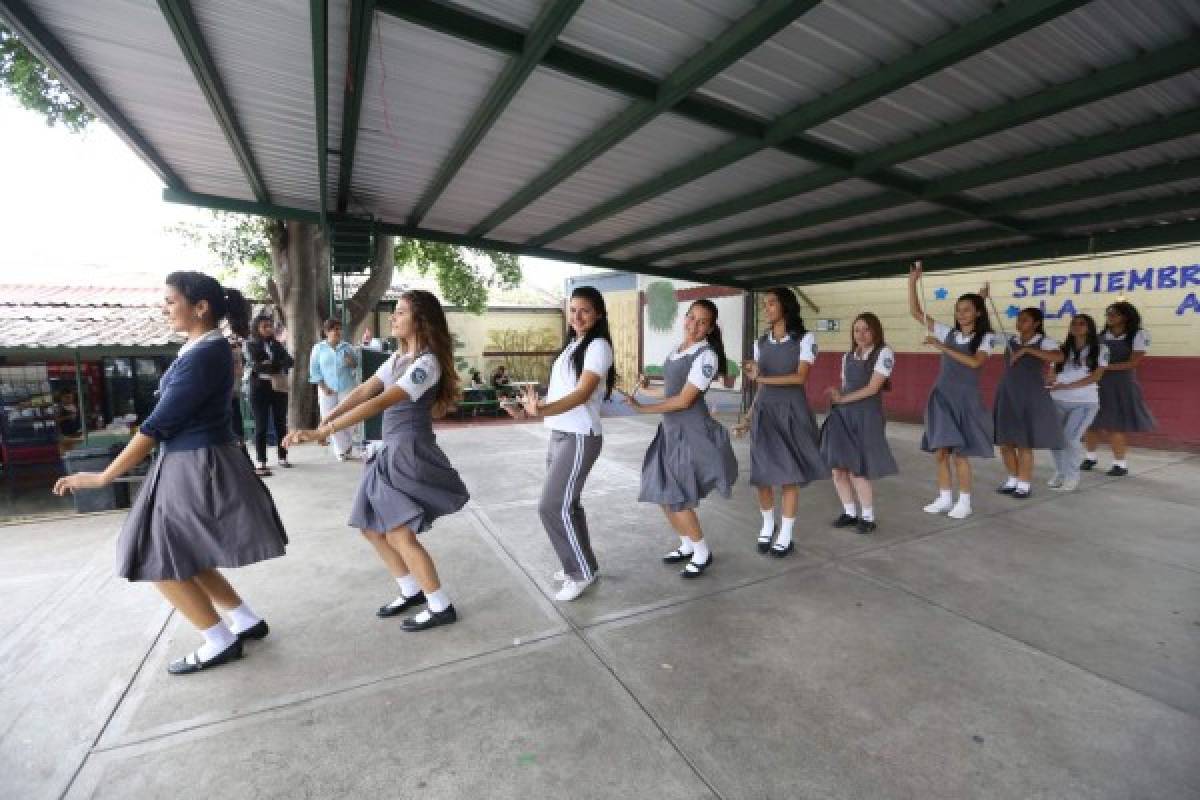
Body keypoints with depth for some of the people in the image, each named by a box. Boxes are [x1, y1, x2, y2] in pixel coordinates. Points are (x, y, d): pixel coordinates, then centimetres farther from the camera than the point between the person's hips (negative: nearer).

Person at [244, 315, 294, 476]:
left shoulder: (277, 343, 13)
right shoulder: (249, 344, 2)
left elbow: (289, 361, 0)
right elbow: (254, 365, -12)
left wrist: (269, 365, -15)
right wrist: (277, 365, -12)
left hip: (279, 387, 4)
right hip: (260, 387, -3)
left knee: (281, 423, 8)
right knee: (261, 425, -2)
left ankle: (283, 457, 18)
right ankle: (261, 463, 1)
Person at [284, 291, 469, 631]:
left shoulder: (426, 363, -17)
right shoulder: (398, 358, 14)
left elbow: (380, 403, -26)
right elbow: (362, 392, 6)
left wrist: (322, 432, -28)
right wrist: (323, 422, -7)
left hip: (410, 453, -9)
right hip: (391, 452, 9)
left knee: (399, 534, -8)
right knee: (372, 528, 13)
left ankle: (441, 607, 8)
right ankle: (411, 592, 30)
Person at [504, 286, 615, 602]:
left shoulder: (598, 346, -10)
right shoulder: (570, 346, 15)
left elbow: (582, 394, -22)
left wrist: (542, 410, -36)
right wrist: (530, 411, 5)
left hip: (580, 437, -8)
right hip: (558, 435, 8)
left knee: (552, 506, -8)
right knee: (566, 503, 13)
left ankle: (582, 572, 9)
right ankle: (579, 565, 29)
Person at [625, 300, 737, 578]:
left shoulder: (706, 355, -15)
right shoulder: (678, 349, 10)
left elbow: (684, 399, -20)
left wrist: (643, 408, -16)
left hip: (691, 431, -8)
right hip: (670, 429, 8)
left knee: (675, 497, -4)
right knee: (662, 494, 12)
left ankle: (702, 553, 19)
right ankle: (687, 545, 33)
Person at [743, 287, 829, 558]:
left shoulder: (805, 339, -2)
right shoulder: (760, 342, 11)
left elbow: (800, 377, -12)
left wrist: (761, 378, -17)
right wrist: (750, 413, 7)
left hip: (791, 411, -3)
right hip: (764, 411, 3)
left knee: (789, 474, 0)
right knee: (761, 474, 2)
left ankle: (786, 535, 13)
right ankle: (767, 525, 26)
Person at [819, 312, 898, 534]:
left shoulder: (884, 353, -1)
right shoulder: (848, 357, 16)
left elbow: (873, 388, -8)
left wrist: (842, 399, -9)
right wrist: (836, 398, 1)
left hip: (866, 416, -5)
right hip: (842, 416, 5)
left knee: (857, 471, -7)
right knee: (838, 468, 2)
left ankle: (868, 517, 14)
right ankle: (850, 512, 21)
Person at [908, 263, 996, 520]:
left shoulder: (985, 337, 0)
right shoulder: (947, 333, 7)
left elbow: (975, 363, -19)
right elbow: (915, 312, 4)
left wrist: (943, 348, -21)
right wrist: (912, 281, -3)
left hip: (965, 399, -3)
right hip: (941, 397, 4)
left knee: (960, 453, -1)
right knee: (940, 451, 6)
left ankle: (964, 502, 13)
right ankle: (944, 499, 19)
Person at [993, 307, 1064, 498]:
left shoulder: (1044, 342, -8)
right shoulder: (1010, 339, 8)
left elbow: (1059, 357, -25)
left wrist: (1026, 349, -26)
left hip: (1030, 397, -5)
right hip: (1007, 396, 5)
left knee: (1024, 443, 0)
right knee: (1004, 441, 8)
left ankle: (1025, 484, 15)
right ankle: (1013, 480, 25)